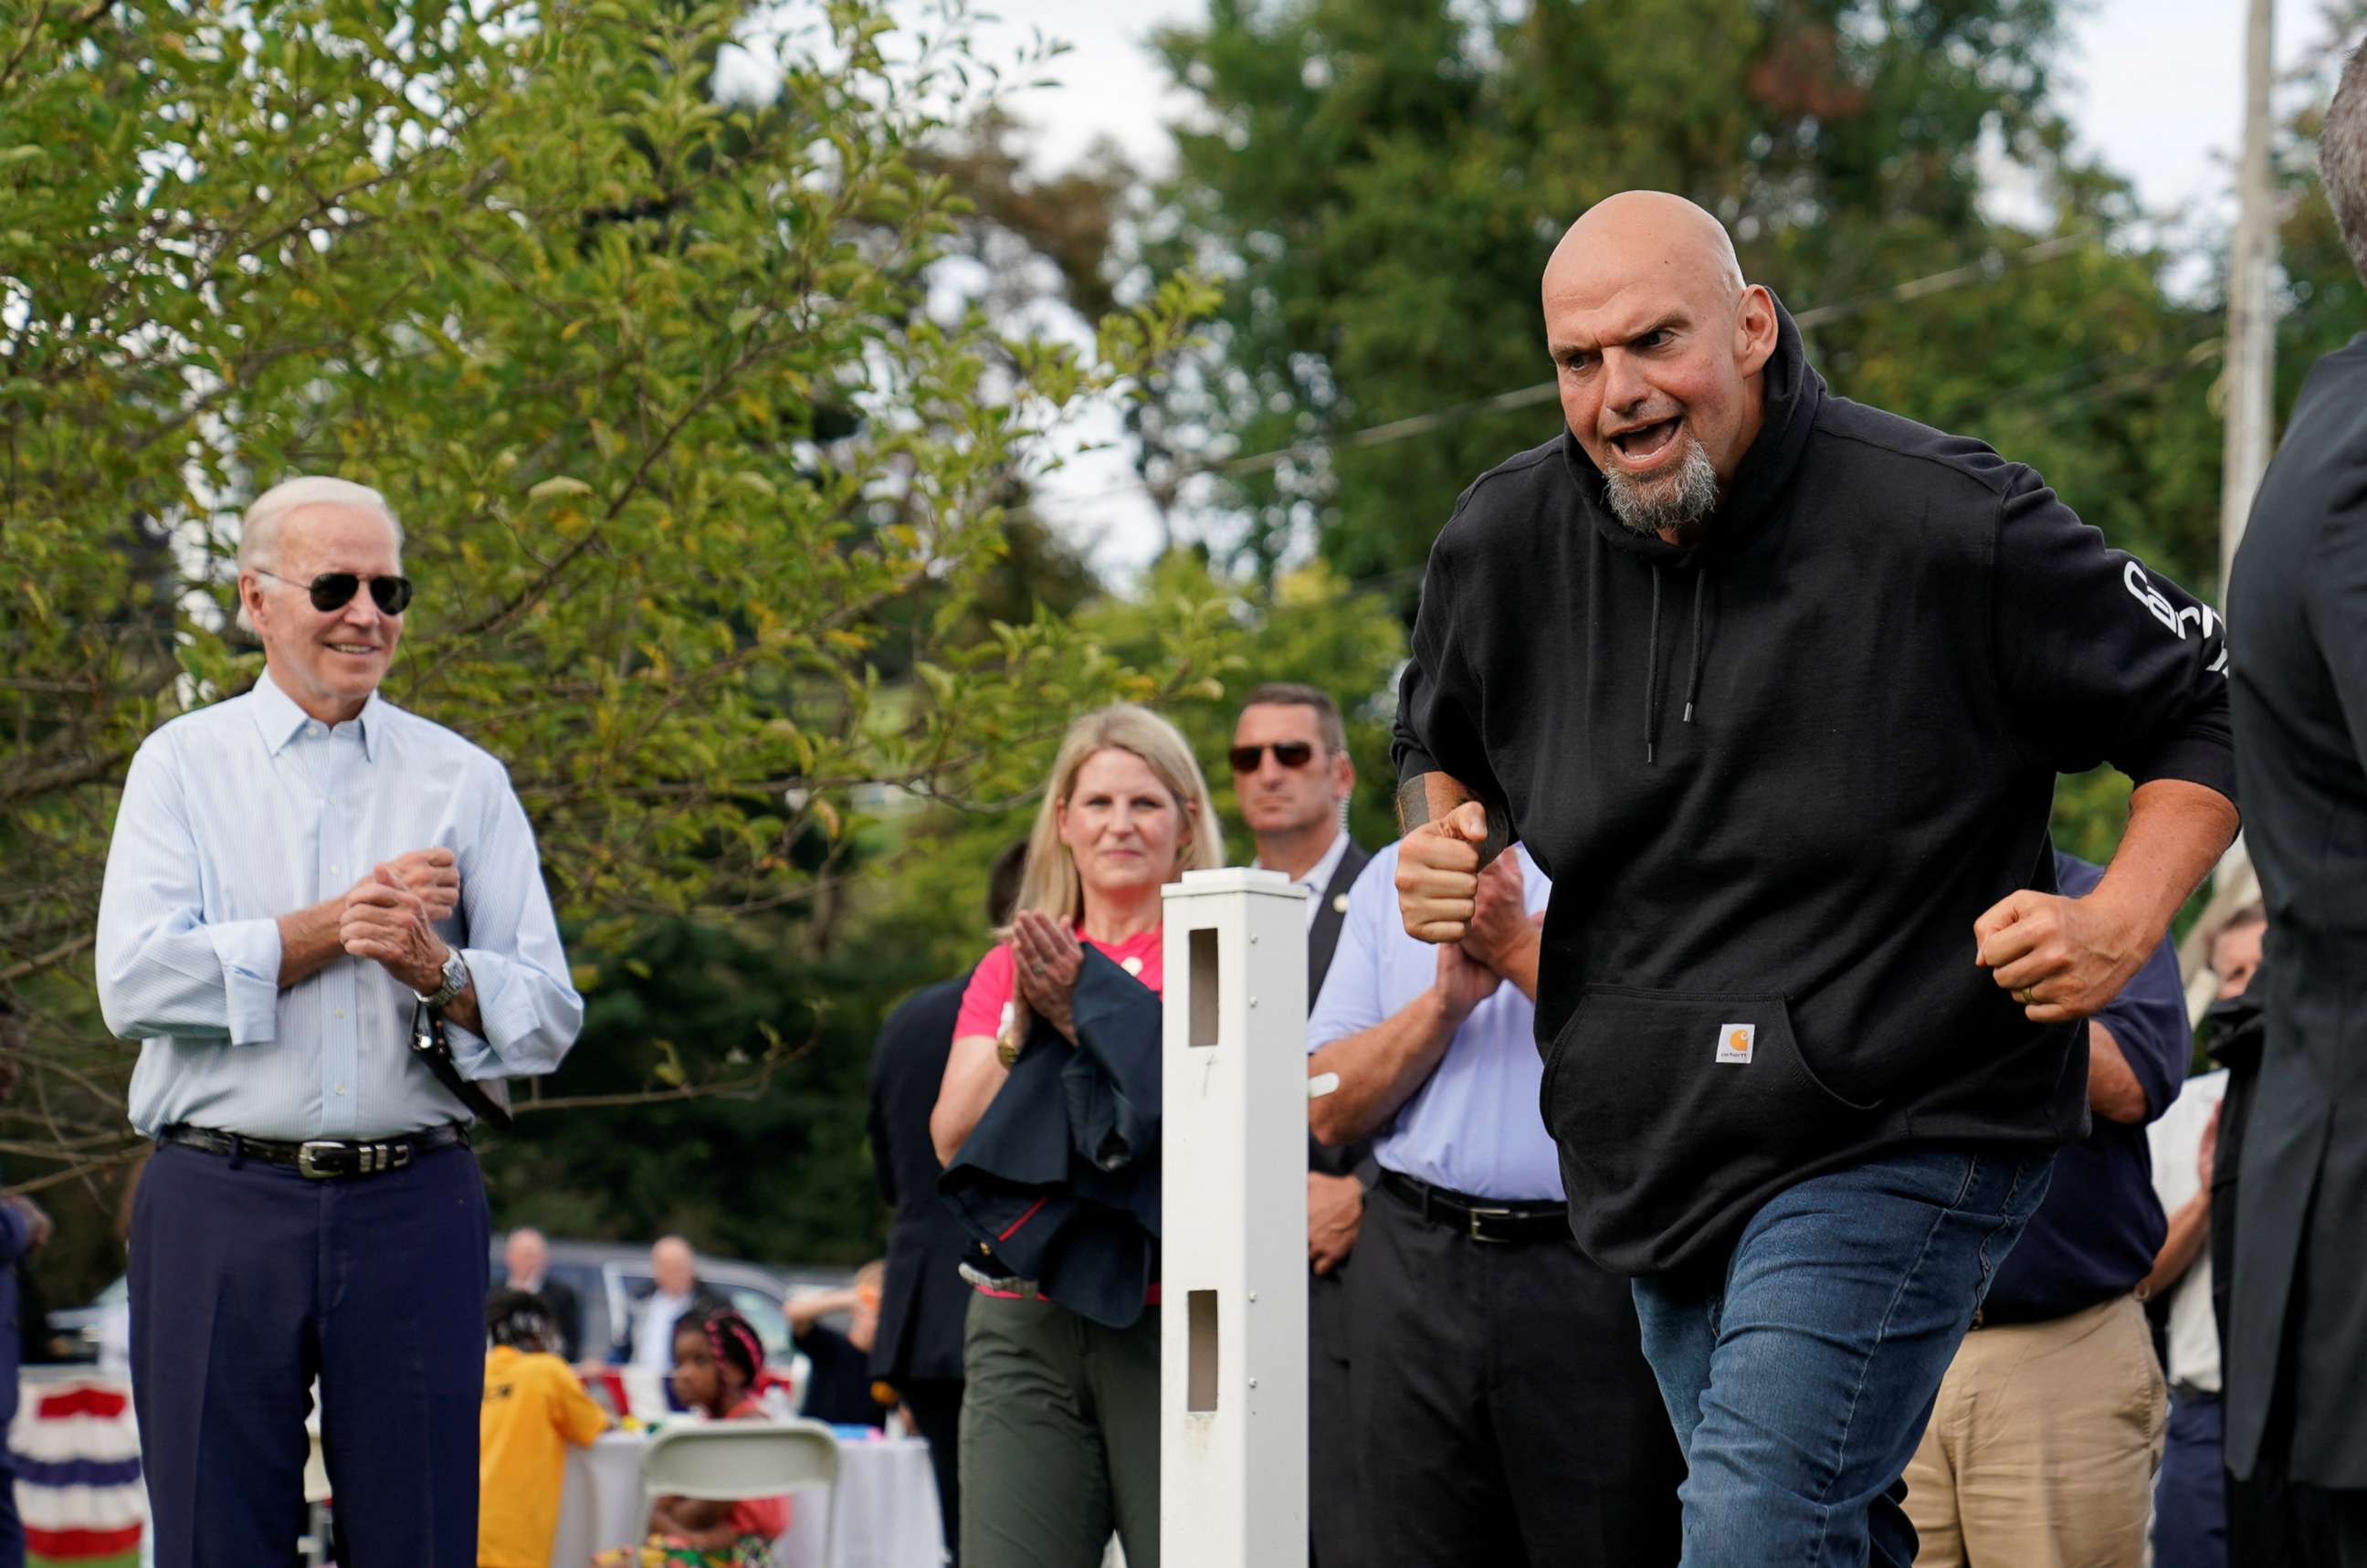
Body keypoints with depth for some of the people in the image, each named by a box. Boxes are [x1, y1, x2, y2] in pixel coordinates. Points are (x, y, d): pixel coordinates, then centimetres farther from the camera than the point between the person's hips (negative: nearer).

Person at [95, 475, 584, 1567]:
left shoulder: (465, 782, 12)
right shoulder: (182, 764, 10)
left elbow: (548, 1016, 6)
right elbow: (134, 982, -5)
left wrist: (436, 971, -14)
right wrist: (334, 928, -9)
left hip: (414, 1204, 1)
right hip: (221, 1212, -1)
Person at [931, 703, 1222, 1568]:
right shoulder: (1007, 970, 19)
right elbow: (952, 1137, 8)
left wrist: (1087, 1005, -10)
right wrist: (1025, 1026, -5)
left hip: (1170, 1322, -3)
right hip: (1025, 1329, 3)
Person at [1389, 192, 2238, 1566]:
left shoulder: (1947, 523, -14)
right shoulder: (1502, 544, 1)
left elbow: (2214, 707, -3)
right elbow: (1442, 743, 23)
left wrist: (2122, 925, -16)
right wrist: (1440, 844, 1)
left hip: (1902, 1138, -6)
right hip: (1661, 1159, 6)